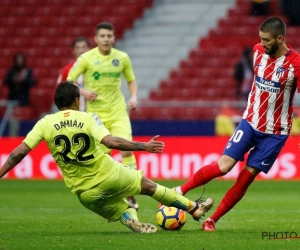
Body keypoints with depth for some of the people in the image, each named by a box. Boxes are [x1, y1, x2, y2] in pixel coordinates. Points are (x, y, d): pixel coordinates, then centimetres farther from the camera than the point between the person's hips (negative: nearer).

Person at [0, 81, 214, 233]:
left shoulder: (45, 124, -3)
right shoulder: (88, 118, -9)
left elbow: (19, 152, -7)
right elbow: (110, 142, -22)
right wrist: (144, 146, -16)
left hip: (86, 194, 2)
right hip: (110, 176, -2)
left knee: (119, 211, 29)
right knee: (148, 185, 22)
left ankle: (130, 218, -3)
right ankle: (194, 208, 34)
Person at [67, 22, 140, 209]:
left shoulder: (122, 58, 1)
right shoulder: (86, 58, -6)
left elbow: (131, 80, 14)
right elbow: (69, 81, -2)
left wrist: (134, 97, -4)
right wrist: (82, 91, -19)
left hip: (118, 112, 1)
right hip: (96, 114, -1)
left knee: (127, 150, -14)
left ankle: (130, 195, -3)